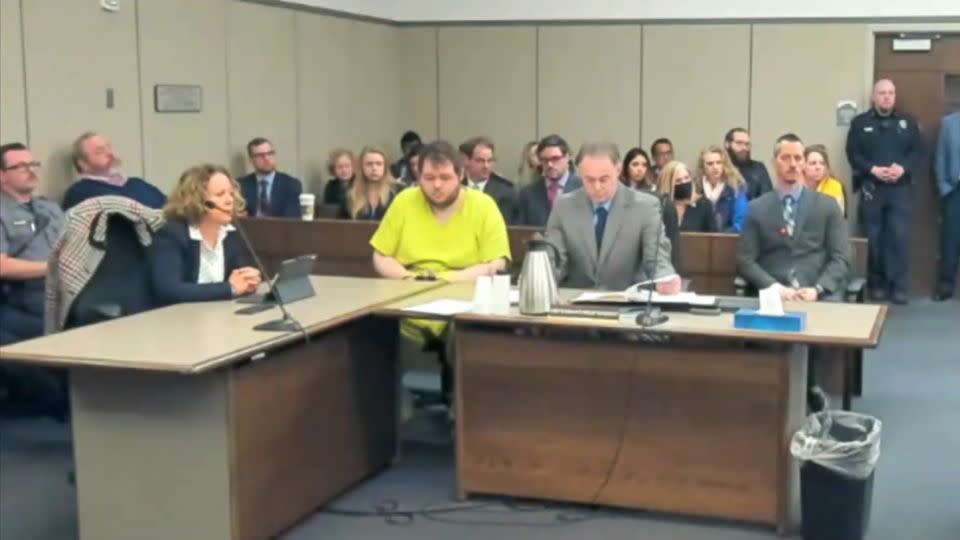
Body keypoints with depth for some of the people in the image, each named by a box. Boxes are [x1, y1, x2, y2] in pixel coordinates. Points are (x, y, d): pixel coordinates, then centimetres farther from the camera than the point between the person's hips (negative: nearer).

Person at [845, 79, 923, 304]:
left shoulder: (908, 122, 13)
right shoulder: (860, 122, 7)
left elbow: (917, 151, 6)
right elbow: (853, 153, -1)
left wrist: (903, 168, -13)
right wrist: (873, 169, -15)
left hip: (901, 188, 1)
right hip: (871, 188, -1)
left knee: (900, 237, -6)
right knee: (874, 238, 1)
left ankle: (898, 286, -1)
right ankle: (877, 285, 11)